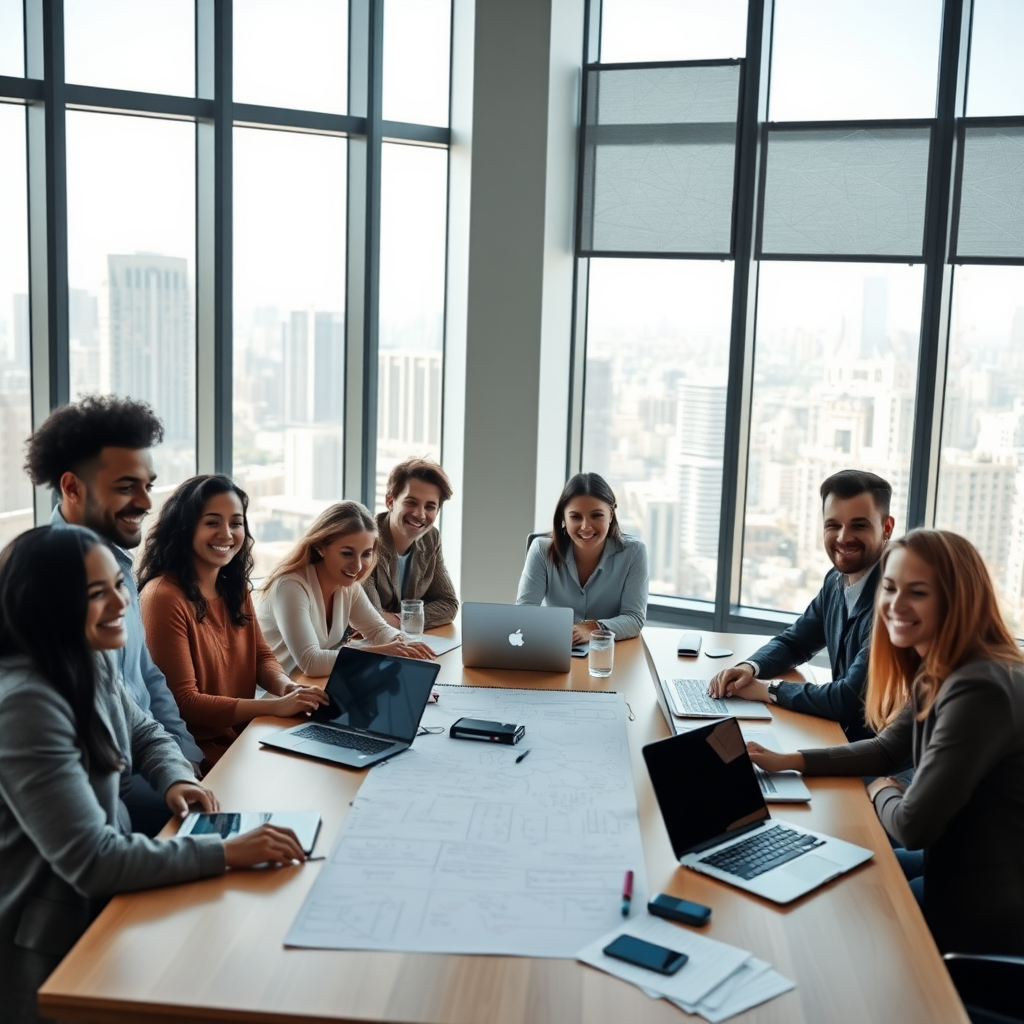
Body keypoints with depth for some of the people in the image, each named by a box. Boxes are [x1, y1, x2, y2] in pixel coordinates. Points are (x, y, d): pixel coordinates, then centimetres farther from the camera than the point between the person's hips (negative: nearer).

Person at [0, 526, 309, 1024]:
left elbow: (144, 732, 18)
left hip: (103, 896, 8)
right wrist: (226, 852, -30)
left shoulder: (92, 661, -1)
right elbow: (89, 860, -31)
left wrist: (175, 778, -5)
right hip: (50, 943, -8)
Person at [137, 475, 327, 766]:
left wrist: (285, 685, -10)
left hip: (245, 736, 7)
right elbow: (185, 702, -18)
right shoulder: (164, 597, -18)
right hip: (199, 753, -7)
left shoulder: (235, 586, 8)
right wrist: (276, 706, -22)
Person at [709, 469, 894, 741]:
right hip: (841, 735, 7)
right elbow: (794, 642, 15)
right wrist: (750, 667, -5)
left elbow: (851, 699, -27)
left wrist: (767, 689, -15)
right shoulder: (838, 580, 3)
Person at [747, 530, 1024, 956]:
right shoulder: (936, 672, 2)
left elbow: (912, 825, -26)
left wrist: (882, 792, -3)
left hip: (983, 916, -8)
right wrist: (786, 761, 1)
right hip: (958, 866, 8)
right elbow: (886, 749, 13)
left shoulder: (979, 691, -30)